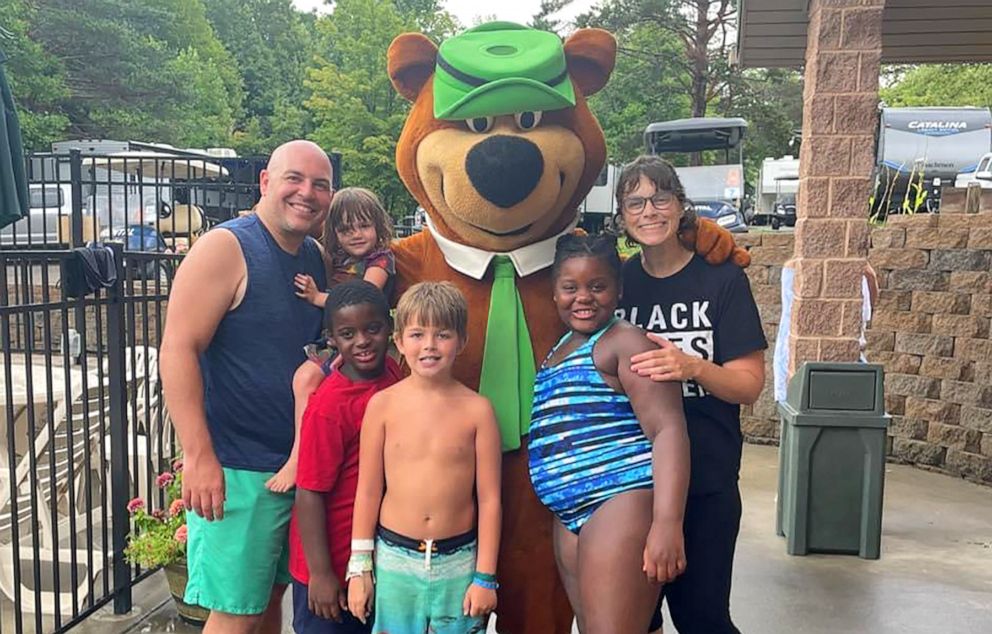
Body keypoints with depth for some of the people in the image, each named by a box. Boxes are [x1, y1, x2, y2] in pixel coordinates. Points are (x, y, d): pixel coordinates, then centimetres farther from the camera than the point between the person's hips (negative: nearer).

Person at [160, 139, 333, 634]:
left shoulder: (317, 257, 9)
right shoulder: (225, 249, -12)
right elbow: (178, 349, -18)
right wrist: (198, 456, -22)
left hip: (300, 463, 7)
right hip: (237, 469, -7)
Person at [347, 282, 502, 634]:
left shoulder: (477, 409, -6)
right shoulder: (383, 404, -5)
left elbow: (489, 499, -3)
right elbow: (368, 491, 0)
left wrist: (485, 576, -2)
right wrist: (359, 568, 3)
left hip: (459, 561, 0)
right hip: (394, 558, 1)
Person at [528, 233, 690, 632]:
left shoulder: (626, 341, -7)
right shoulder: (560, 348, 18)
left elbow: (668, 429, -17)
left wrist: (667, 522, -25)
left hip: (621, 501, -9)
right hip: (571, 517, 9)